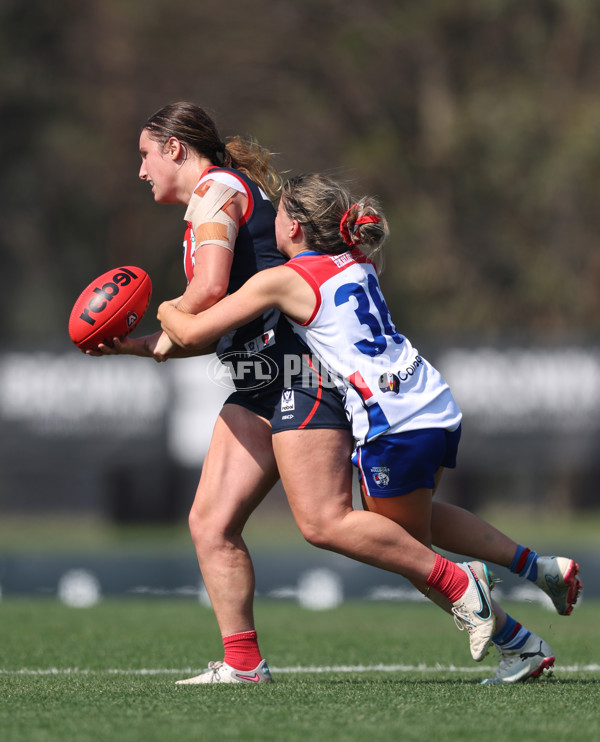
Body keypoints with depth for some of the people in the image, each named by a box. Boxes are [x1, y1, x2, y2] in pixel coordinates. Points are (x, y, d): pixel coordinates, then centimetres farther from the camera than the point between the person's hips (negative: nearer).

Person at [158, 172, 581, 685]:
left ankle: (520, 644, 10)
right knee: (413, 519, 32)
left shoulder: (282, 280, -5)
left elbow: (193, 334, -2)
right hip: (438, 407, 8)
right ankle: (539, 565, 25)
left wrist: (167, 310, 21)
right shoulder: (357, 265, 15)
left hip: (393, 424, -8)